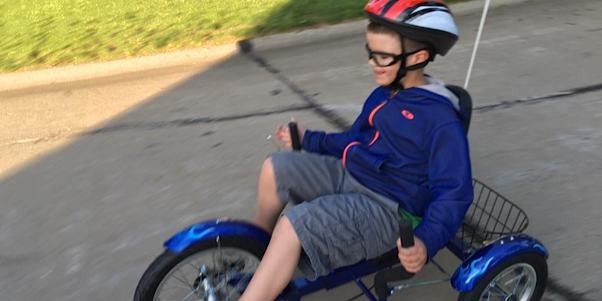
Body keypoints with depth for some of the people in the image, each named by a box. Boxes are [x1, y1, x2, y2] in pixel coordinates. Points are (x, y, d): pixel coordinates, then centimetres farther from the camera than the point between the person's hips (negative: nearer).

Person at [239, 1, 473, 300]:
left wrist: (426, 241, -33)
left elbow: (453, 193, -18)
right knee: (276, 168, -5)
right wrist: (309, 139, 23)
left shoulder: (442, 121, -17)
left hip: (387, 209, -8)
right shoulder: (383, 95, 8)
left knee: (293, 225, -27)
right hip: (348, 174, 8)